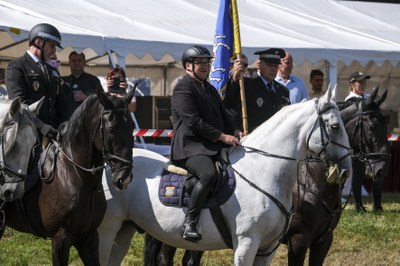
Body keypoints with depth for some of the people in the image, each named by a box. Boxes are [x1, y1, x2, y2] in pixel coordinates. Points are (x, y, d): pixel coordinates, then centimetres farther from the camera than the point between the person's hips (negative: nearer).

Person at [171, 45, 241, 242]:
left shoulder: (210, 89, 26)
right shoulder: (183, 88, -5)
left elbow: (223, 117, 28)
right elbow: (193, 122, -15)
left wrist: (234, 132, 7)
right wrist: (222, 136, -17)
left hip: (214, 147, 10)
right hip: (190, 147, -10)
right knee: (209, 174, -36)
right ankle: (189, 223, -35)